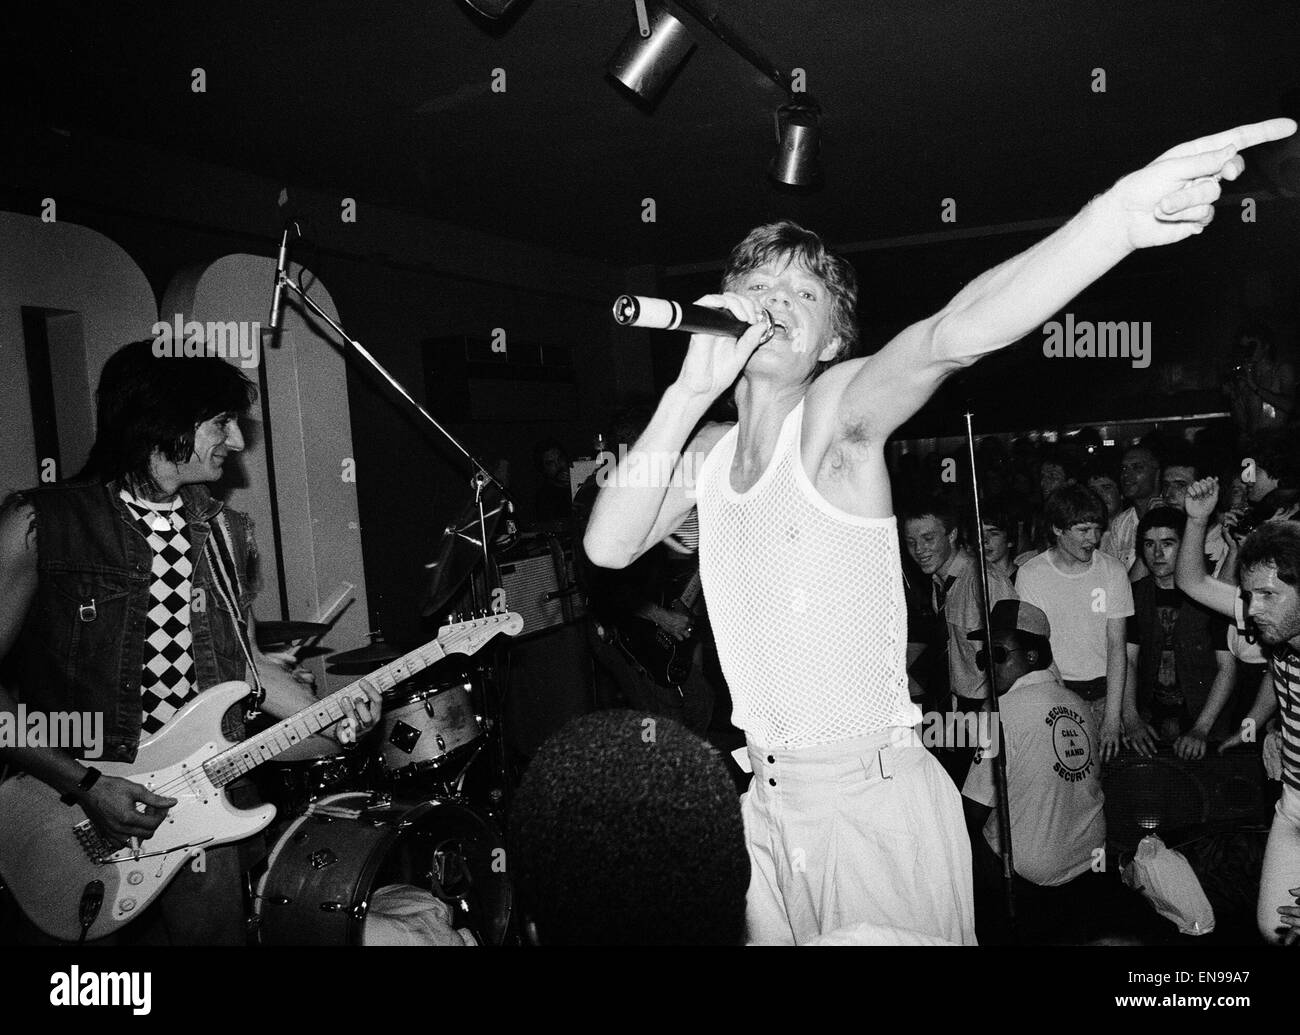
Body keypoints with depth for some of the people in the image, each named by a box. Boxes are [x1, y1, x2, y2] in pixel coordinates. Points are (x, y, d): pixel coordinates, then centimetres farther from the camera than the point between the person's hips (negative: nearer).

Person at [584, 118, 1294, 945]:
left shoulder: (835, 411, -12)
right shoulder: (707, 453, 4)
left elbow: (952, 335, -31)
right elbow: (609, 546, -12)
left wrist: (1118, 217, -48)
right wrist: (692, 389, -16)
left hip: (878, 801, -5)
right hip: (762, 803, 5)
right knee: (768, 937, 20)